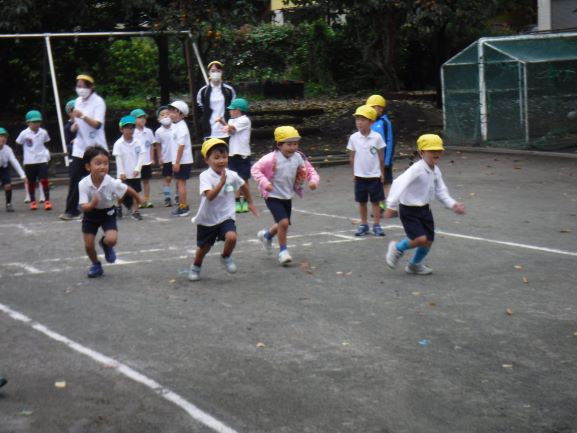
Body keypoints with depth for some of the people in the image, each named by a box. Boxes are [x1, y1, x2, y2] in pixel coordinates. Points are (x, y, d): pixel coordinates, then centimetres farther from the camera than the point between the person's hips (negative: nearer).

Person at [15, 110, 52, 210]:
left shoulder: (43, 132, -2)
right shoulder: (24, 134, -8)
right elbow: (18, 145, 3)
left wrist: (47, 153, 5)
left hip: (42, 160, 0)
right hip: (29, 161, 0)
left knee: (44, 180, -7)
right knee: (31, 182, 9)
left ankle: (47, 201, -1)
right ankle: (33, 201, 22)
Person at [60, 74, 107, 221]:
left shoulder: (98, 101, -10)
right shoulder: (78, 101, 11)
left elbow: (97, 124, -21)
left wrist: (82, 116, -34)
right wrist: (74, 125, 1)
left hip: (95, 147, -6)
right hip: (80, 147, 6)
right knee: (75, 178, 0)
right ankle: (72, 210, 3)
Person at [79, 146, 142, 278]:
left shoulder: (112, 183, -27)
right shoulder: (83, 184, -27)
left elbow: (128, 190, -8)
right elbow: (83, 207, -29)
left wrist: (137, 198, 10)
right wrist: (92, 205, -52)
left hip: (107, 213, -1)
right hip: (91, 214, 1)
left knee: (111, 240, -21)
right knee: (88, 245, 0)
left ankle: (105, 244, 18)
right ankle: (95, 265, 31)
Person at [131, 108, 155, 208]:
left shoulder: (149, 132, 4)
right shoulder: (132, 132, -8)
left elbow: (151, 146, 10)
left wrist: (152, 159, 7)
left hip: (147, 161, 4)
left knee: (146, 180, 10)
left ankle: (147, 200, 16)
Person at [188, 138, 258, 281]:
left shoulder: (232, 175, -7)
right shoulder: (205, 176, -20)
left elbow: (244, 185, 16)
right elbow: (210, 196, -34)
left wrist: (250, 202, 23)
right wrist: (221, 182, -43)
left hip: (226, 217, 2)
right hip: (207, 219, -1)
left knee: (231, 237, -27)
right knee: (203, 247, 15)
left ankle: (226, 257, 5)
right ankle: (196, 267, 47)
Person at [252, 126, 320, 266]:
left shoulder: (298, 158, -6)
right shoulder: (272, 158, -21)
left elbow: (310, 170, 4)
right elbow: (255, 169, -17)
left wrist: (314, 180, -17)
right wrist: (264, 182, -30)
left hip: (287, 197, 6)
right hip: (273, 196, -6)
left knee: (283, 224, 17)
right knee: (283, 222, -19)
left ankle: (267, 235, 49)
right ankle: (283, 251, 1)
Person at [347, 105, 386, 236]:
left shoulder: (376, 137, -8)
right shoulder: (354, 138, -3)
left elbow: (381, 156, -1)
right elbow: (352, 156, 5)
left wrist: (382, 172, 0)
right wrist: (354, 172, 6)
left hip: (374, 175, -2)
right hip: (360, 175, 2)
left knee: (375, 201, 4)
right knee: (362, 201, 9)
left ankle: (376, 225, 11)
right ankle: (364, 225, 19)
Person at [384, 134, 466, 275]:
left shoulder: (436, 171, 2)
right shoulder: (416, 169, -24)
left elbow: (441, 191, 11)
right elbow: (399, 184, -33)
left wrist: (453, 204, -4)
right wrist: (391, 206, -39)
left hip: (424, 209, 8)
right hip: (409, 210, -8)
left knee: (429, 241, 9)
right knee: (420, 239, -19)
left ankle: (414, 264, 34)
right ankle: (398, 248, 10)